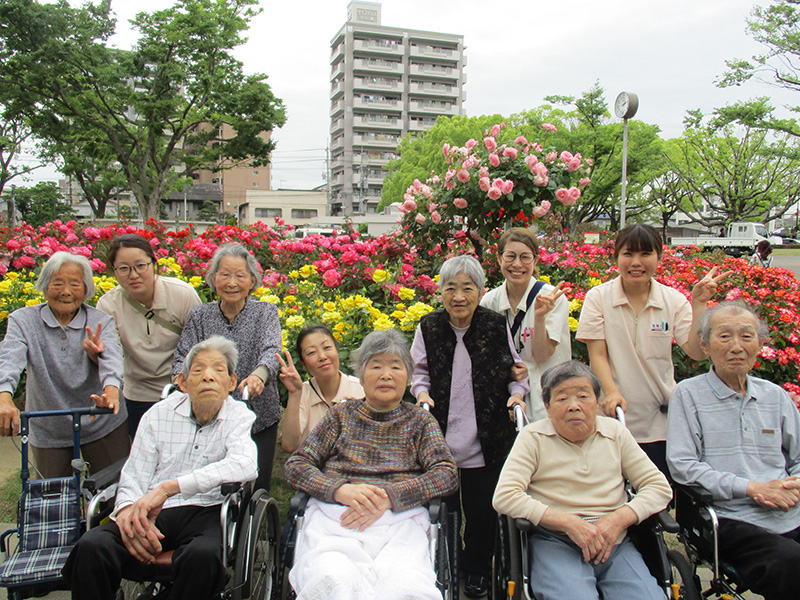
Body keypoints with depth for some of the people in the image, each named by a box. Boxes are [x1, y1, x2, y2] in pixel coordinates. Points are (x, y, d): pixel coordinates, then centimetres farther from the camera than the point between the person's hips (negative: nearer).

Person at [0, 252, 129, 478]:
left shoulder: (101, 322, -5)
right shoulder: (23, 320, -5)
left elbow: (112, 358, -22)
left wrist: (111, 390, -44)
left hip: (103, 427, 0)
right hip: (47, 433, 1)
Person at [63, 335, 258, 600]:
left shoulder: (241, 417, 3)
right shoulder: (159, 414, 12)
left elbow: (244, 466, -19)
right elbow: (133, 478, 8)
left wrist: (169, 487, -26)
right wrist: (128, 510, -18)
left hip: (204, 512, -2)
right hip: (151, 514, 2)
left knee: (203, 555, -36)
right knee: (91, 547, -27)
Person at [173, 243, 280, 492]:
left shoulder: (265, 313, -1)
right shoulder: (199, 316, 5)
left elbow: (271, 349, -18)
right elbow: (183, 357, -1)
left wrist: (259, 374, -40)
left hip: (258, 417, -1)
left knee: (257, 487, 5)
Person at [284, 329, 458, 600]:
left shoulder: (420, 421, 20)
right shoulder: (341, 414, 21)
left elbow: (447, 474, 4)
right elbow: (295, 466, 12)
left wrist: (389, 496, -12)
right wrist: (340, 489, -10)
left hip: (400, 519, 0)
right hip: (334, 516, 0)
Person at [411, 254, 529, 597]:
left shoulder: (496, 326, -3)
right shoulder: (429, 327, -2)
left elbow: (516, 371, 9)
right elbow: (420, 371, 11)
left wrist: (517, 393, -9)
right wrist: (422, 393, -7)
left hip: (486, 439, 0)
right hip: (440, 436, 1)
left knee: (482, 510, 12)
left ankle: (477, 570, 35)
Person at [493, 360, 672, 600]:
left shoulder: (615, 432, 14)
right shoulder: (533, 438, 4)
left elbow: (659, 487, 12)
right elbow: (504, 497, -6)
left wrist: (619, 518, -6)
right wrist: (569, 522, -13)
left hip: (614, 544, 3)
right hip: (555, 543, -3)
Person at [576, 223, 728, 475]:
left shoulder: (674, 300, 1)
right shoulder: (598, 297, -2)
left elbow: (698, 352, -7)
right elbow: (597, 354, -6)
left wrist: (699, 305, -15)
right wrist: (612, 392, -20)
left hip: (660, 419, 2)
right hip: (613, 415, -1)